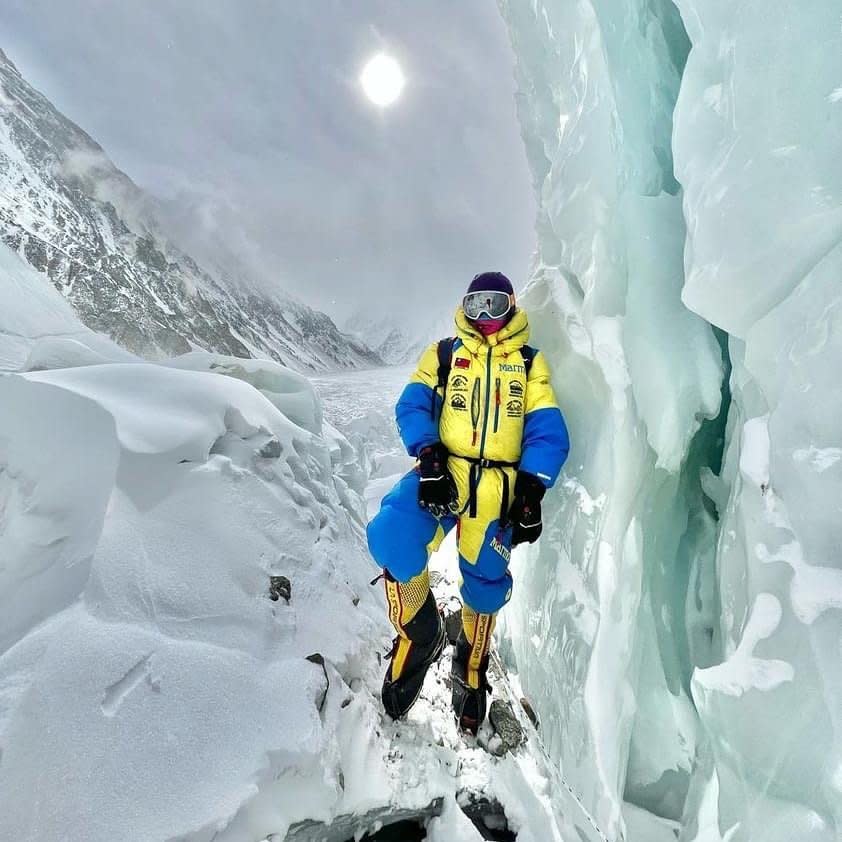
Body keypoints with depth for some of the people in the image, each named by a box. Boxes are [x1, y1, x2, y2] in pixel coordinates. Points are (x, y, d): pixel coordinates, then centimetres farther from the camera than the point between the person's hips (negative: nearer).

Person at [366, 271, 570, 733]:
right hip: (442, 472, 0)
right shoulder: (443, 353, 16)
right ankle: (419, 634, 3)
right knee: (391, 539, -26)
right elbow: (412, 406, 2)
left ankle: (470, 671, 39)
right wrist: (430, 459, -16)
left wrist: (531, 493, -9)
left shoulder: (531, 362, 15)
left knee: (485, 587, 7)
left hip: (498, 487, 1)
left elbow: (547, 431, 5)